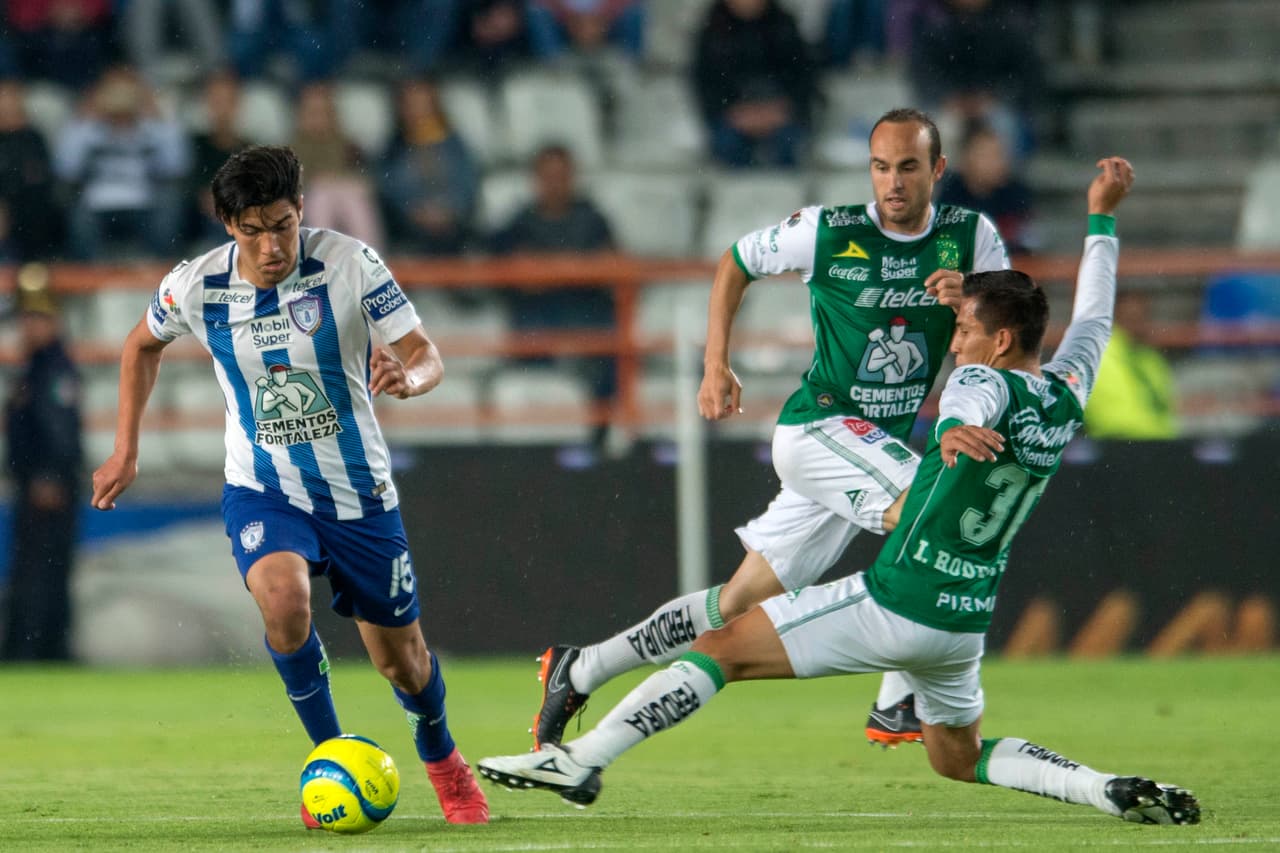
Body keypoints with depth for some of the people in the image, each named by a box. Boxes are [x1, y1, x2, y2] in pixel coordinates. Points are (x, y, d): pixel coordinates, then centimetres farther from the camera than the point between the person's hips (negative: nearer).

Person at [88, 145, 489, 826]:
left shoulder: (349, 263, -16)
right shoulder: (196, 286, -11)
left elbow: (425, 354, -14)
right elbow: (142, 344, 11)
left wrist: (409, 376, -38)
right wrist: (125, 450, 10)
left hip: (357, 492, 0)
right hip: (262, 491, 0)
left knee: (402, 663, 9)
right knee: (282, 598, -32)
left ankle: (441, 758, 44)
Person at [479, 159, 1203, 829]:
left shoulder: (984, 383, -14)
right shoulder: (1066, 396, 7)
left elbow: (969, 410, -40)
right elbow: (1094, 317, 26)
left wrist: (957, 433, -64)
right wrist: (1102, 216, 38)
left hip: (892, 606, -8)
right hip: (965, 625, 8)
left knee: (720, 649, -6)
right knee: (961, 759, 26)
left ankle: (581, 761, -13)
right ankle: (1113, 791, 5)